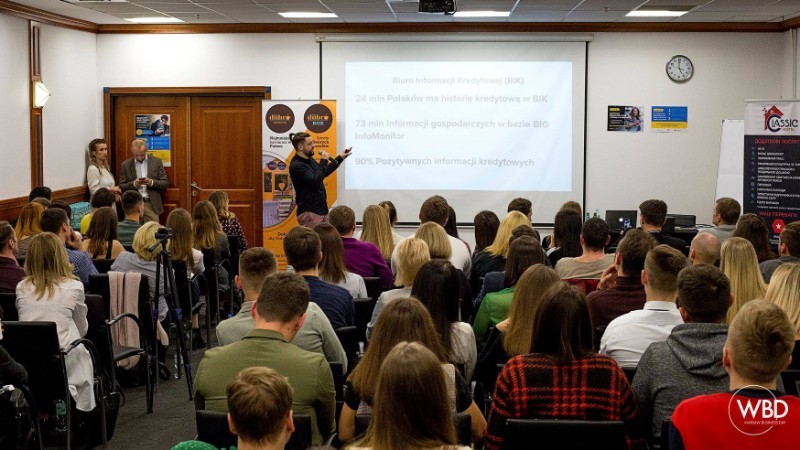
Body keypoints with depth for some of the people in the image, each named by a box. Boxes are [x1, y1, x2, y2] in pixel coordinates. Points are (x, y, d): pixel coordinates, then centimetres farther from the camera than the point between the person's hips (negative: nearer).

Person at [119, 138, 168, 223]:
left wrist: (151, 182, -14)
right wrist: (133, 184, -13)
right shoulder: (125, 165, 6)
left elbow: (165, 184, 4)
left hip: (152, 205, 0)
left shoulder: (156, 162, 5)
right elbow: (121, 187, 5)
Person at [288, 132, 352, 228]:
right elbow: (315, 180, -26)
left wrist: (341, 157, 28)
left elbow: (324, 173, 28)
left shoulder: (310, 160, 12)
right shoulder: (296, 166, -16)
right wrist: (323, 161, -16)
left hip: (322, 211, 9)